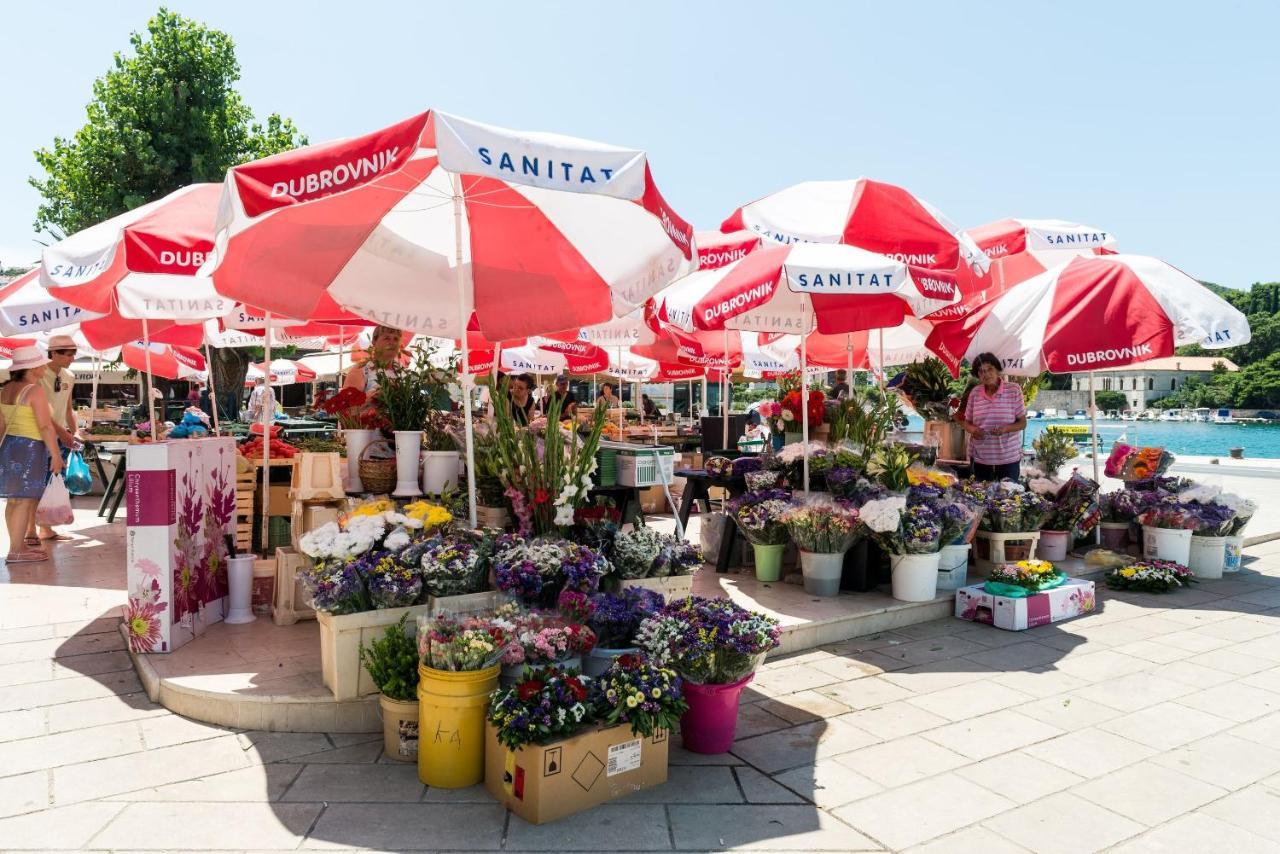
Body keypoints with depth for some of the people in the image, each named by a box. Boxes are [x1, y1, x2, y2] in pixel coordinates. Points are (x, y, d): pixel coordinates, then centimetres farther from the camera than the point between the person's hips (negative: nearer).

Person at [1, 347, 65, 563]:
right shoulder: (35, 391, -14)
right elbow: (45, 426, -17)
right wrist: (56, 455, -14)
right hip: (29, 448, -9)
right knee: (25, 500, -6)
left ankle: (18, 545, 19)